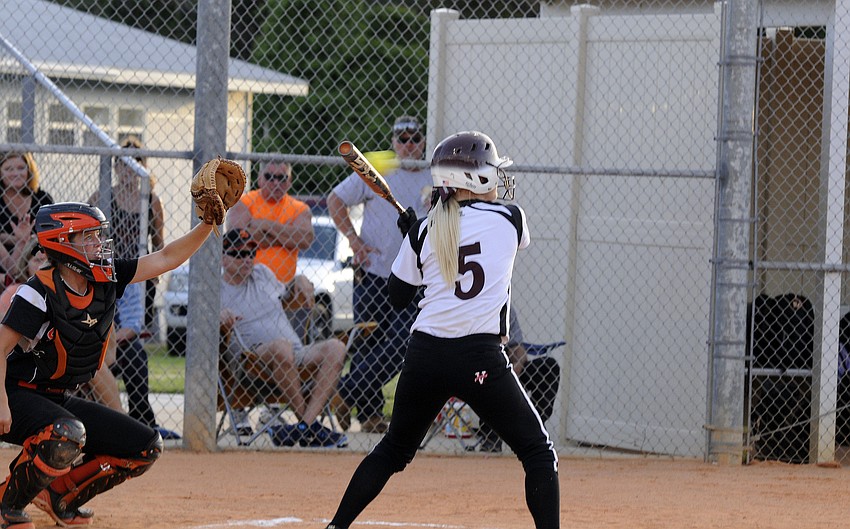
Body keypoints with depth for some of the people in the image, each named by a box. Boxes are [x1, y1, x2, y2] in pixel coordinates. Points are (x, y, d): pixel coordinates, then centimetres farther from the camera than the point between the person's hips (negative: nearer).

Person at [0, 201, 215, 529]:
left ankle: (59, 495, 11)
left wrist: (210, 223, -11)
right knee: (68, 435, -39)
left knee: (147, 448, 2)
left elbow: (166, 258, 1)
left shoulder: (106, 279, 0)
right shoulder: (40, 292, -20)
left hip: (59, 400, 8)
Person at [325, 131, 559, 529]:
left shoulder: (423, 232, 5)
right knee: (539, 454, 6)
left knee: (393, 450, 22)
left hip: (425, 357, 4)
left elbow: (397, 297, 15)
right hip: (481, 359, -4)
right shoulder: (508, 220, 0)